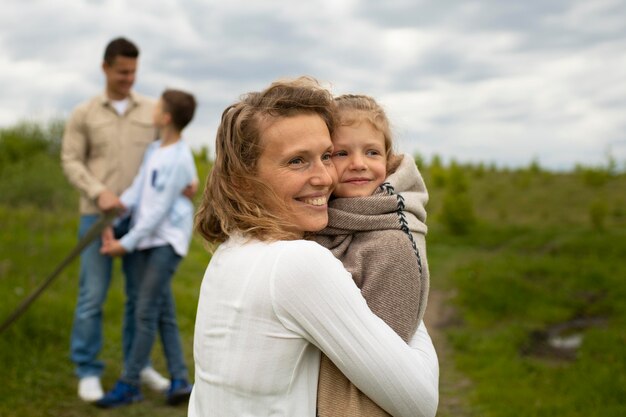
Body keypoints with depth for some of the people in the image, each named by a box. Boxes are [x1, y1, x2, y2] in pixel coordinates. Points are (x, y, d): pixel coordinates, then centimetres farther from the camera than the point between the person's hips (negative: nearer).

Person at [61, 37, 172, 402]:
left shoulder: (152, 111, 7)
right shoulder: (83, 114, 3)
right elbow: (71, 162, -1)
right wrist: (99, 192, -17)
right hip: (98, 216, -2)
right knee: (93, 295, -2)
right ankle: (88, 372, 8)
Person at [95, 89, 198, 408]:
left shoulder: (179, 159, -15)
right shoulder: (153, 150, 10)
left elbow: (160, 210, -16)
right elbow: (136, 191, 5)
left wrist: (127, 244, -15)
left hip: (167, 240, -8)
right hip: (146, 238, 8)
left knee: (146, 312, -6)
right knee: (163, 311, 8)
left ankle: (129, 384, 2)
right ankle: (179, 379, 14)